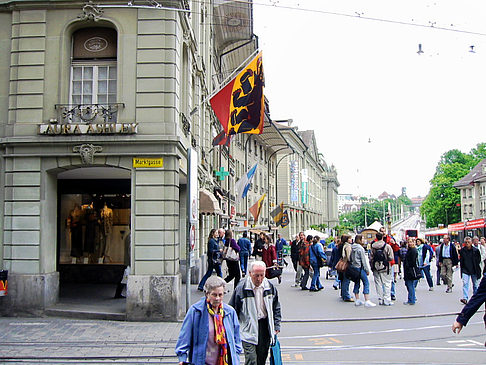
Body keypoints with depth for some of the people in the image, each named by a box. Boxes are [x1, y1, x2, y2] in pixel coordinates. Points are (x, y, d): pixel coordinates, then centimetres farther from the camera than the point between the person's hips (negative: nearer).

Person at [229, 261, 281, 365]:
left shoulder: (270, 287, 0)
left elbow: (276, 308, 13)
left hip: (265, 327, 4)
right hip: (248, 329, -4)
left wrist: (276, 327, 10)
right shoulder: (241, 288, -13)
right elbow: (232, 310, -4)